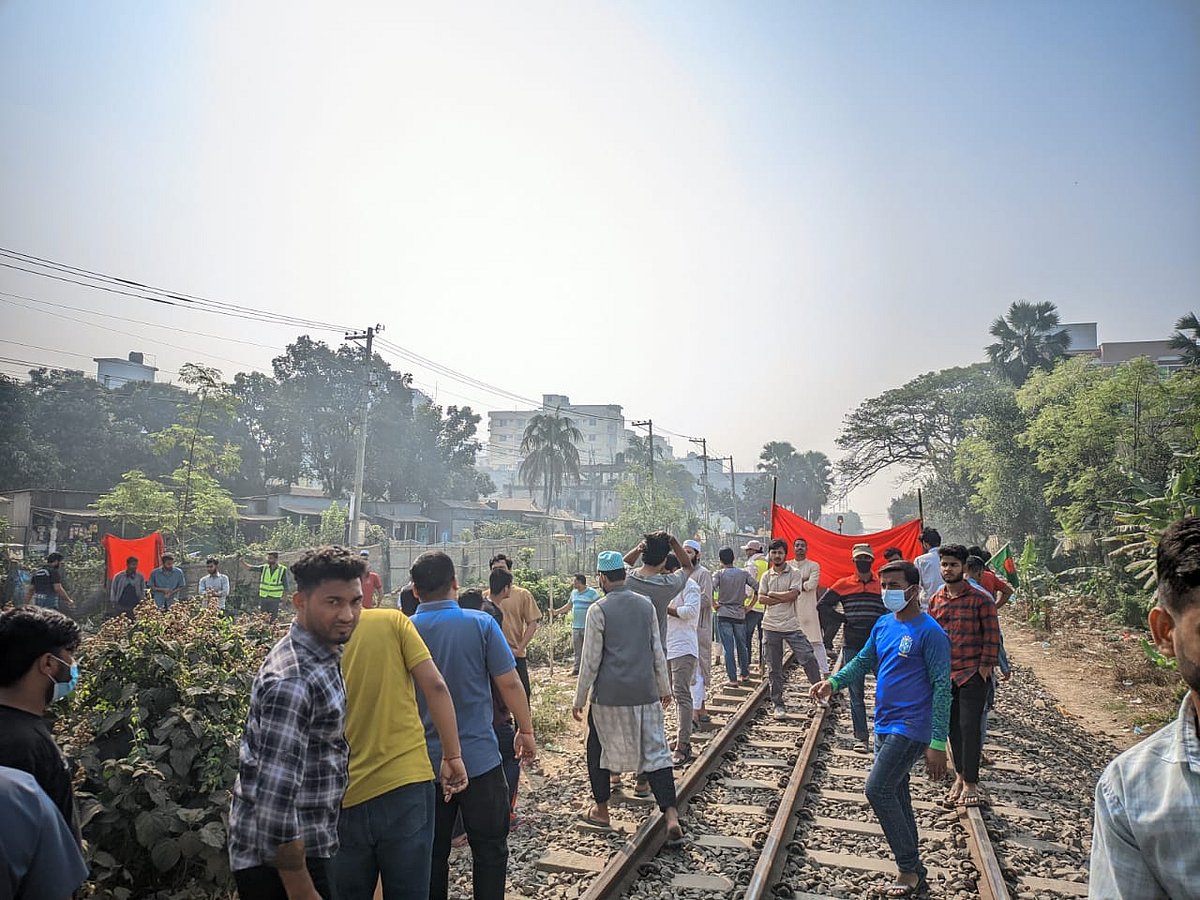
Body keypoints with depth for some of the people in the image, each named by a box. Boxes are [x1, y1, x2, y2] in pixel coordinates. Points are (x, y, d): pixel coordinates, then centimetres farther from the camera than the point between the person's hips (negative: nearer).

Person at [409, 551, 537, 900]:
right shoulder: (481, 624, -12)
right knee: (489, 848, 12)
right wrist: (526, 731, 5)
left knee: (432, 853, 16)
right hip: (479, 757, -2)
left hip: (425, 762, 3)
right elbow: (509, 683, -9)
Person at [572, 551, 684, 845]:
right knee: (655, 752, 6)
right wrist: (665, 687, 20)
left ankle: (601, 810, 29)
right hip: (646, 692, 4)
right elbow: (657, 651, 9)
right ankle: (671, 817, -5)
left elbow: (591, 660, -8)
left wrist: (579, 699, 1)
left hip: (610, 694, -4)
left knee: (598, 749, 17)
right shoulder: (646, 605, 4)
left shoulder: (598, 610, -9)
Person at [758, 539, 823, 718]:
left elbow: (792, 595, -13)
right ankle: (778, 704, 16)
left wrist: (772, 594, -4)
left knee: (808, 659, -11)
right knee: (774, 668, 7)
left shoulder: (795, 574, 1)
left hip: (791, 626, -2)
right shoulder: (766, 576, 9)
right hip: (771, 626, 2)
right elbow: (761, 598, -1)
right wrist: (783, 598, -10)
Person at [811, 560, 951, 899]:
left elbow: (942, 687, -15)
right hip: (884, 726, 8)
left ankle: (909, 870, 4)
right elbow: (862, 661, 13)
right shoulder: (883, 625, 7)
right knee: (896, 796, 13)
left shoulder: (930, 632, -15)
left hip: (910, 728, -8)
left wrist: (937, 744, -18)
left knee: (878, 790, -11)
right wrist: (833, 682, -6)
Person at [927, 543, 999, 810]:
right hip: (944, 674, 5)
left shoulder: (980, 599, -6)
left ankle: (970, 783, 7)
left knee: (970, 727, -4)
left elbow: (992, 635, -5)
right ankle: (961, 775, 26)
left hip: (972, 674, -5)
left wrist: (986, 664, -10)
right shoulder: (935, 600, 9)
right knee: (953, 727, 11)